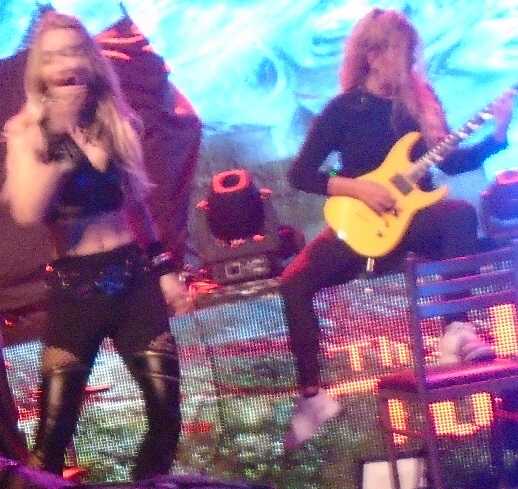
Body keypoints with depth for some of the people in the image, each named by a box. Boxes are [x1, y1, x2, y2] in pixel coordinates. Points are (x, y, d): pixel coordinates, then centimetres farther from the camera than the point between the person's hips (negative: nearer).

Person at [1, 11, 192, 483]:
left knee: (167, 413, 4)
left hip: (134, 279, 4)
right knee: (54, 429, -2)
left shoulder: (116, 122, 6)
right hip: (74, 287, -3)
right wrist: (62, 135, -24)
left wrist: (165, 270, 15)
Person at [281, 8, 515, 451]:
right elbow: (299, 174, -6)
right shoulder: (343, 110, -3)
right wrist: (357, 188, -17)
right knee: (294, 283, -19)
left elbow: (450, 162, 7)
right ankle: (312, 395, -9)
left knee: (461, 214, -33)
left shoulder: (419, 99, 5)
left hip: (413, 216, 1)